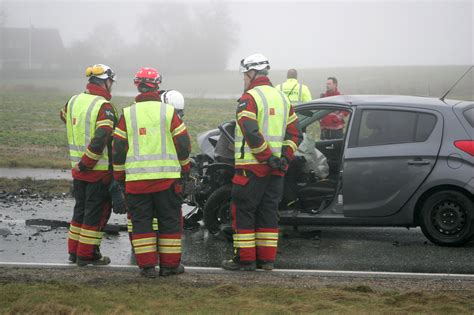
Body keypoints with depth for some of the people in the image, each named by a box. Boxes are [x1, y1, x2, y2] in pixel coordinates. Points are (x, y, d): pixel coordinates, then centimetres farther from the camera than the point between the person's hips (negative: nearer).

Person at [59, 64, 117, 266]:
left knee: (80, 209, 18)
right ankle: (87, 255, 6)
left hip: (78, 168, 7)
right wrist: (86, 164, -18)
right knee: (96, 212, 3)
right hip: (100, 170, -7)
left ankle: (74, 251, 24)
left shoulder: (73, 102, 6)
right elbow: (100, 140, -26)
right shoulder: (104, 107, -18)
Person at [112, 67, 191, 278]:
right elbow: (183, 143, 1)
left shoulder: (127, 114, 2)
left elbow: (118, 148, 4)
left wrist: (119, 175, 16)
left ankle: (146, 265, 3)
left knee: (141, 221, 7)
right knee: (169, 221, 8)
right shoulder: (168, 112, -2)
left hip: (136, 179, 1)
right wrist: (184, 166, 19)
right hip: (167, 176, -1)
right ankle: (170, 264, 10)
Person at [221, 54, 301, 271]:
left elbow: (251, 133, -21)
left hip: (252, 166, -7)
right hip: (276, 170, 7)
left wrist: (267, 157, -17)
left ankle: (244, 258, -2)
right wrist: (285, 157, 4)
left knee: (243, 211, -1)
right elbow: (294, 132, 13)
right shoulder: (282, 98, 16)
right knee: (268, 211, 11)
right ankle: (266, 259, 12)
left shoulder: (249, 98, -9)